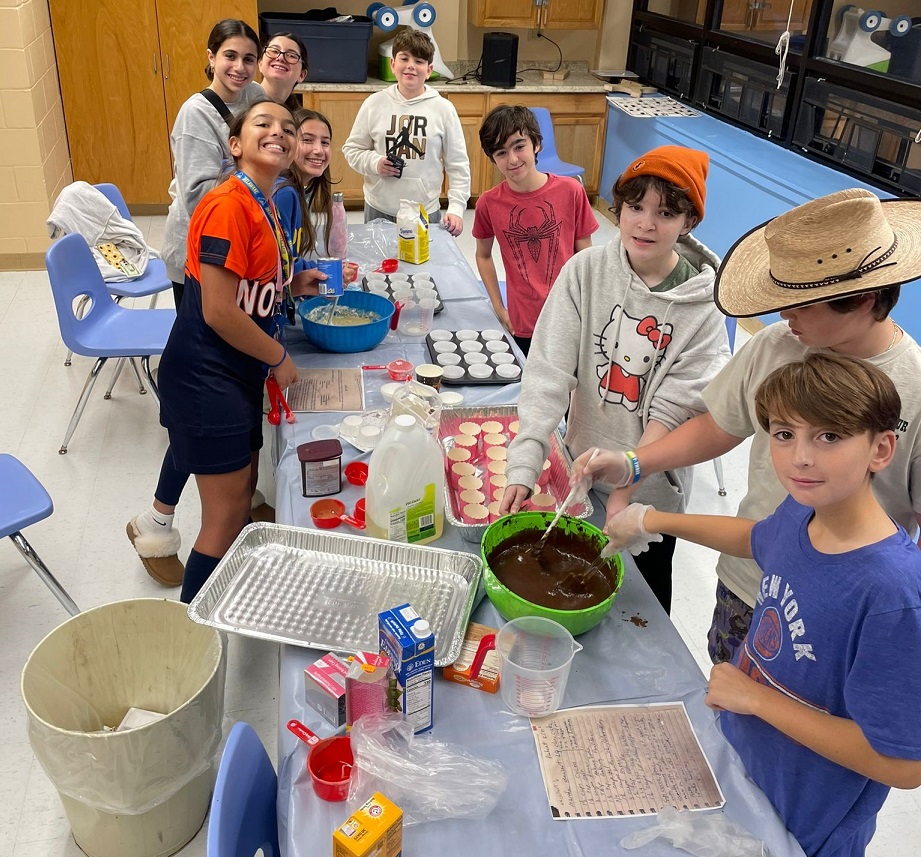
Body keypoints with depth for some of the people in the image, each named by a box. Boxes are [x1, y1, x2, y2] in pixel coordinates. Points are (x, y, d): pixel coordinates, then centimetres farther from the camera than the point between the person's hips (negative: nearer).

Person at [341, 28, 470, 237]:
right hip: (379, 210, 1)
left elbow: (457, 165, 0)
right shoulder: (374, 104, 0)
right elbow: (352, 149, 8)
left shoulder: (443, 109, -2)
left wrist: (456, 208, -8)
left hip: (426, 213, -1)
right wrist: (374, 163, -11)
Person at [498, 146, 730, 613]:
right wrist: (523, 468, -27)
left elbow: (673, 407, -15)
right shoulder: (585, 271, -14)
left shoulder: (704, 302, -15)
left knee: (644, 599, 20)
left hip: (651, 487, -1)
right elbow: (548, 372, -19)